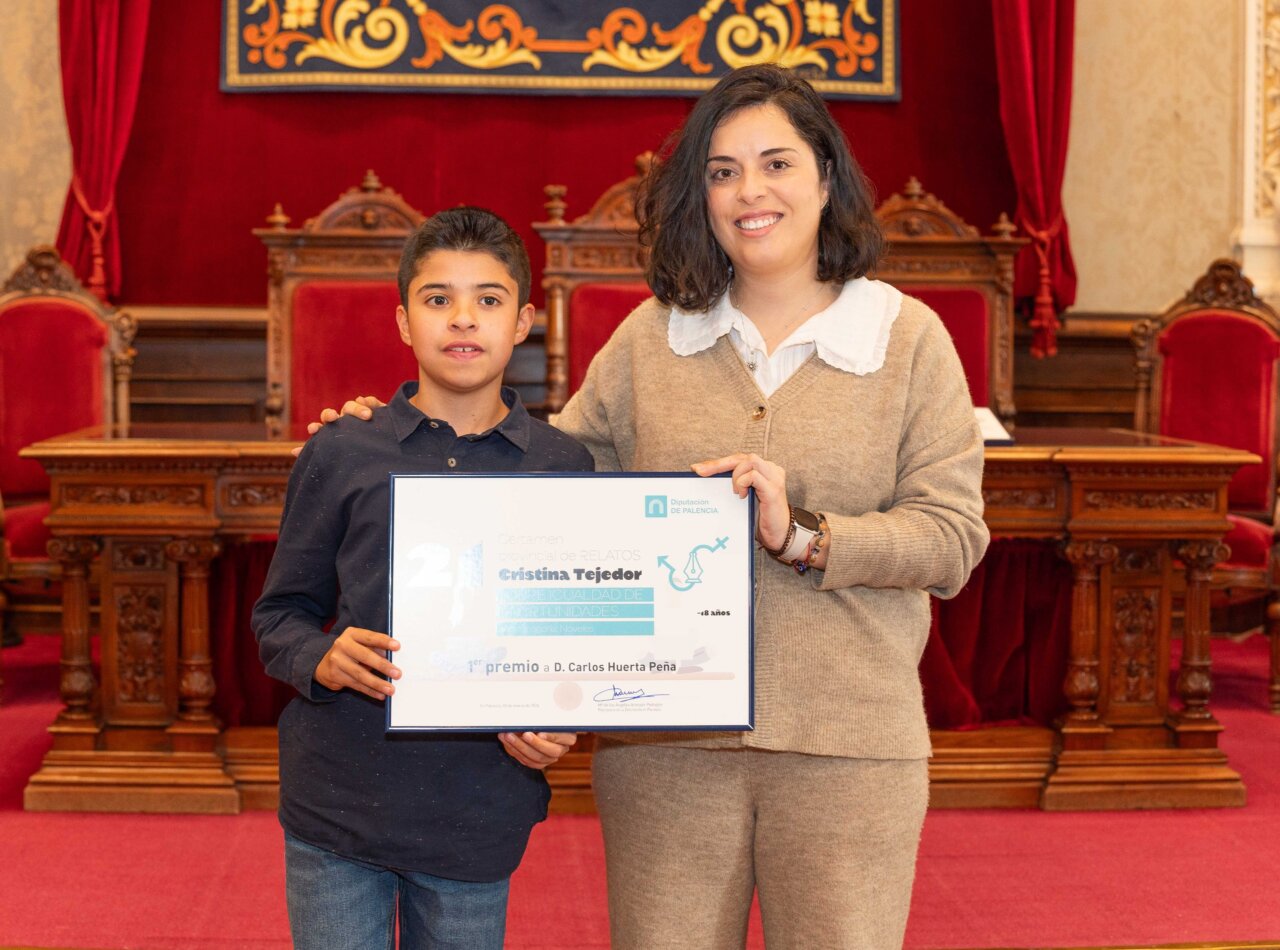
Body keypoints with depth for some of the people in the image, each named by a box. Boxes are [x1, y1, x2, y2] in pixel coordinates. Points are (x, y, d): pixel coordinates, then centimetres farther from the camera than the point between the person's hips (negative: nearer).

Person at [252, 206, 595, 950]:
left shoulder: (564, 468, 3)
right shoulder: (341, 456, 1)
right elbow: (280, 615, 5)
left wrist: (559, 722, -8)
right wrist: (321, 660, -15)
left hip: (477, 817, 1)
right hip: (337, 802, -1)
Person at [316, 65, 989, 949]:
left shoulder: (909, 337, 1)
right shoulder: (652, 335, 8)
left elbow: (954, 535, -6)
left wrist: (804, 537, -19)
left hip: (848, 743, -1)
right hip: (664, 739, 2)